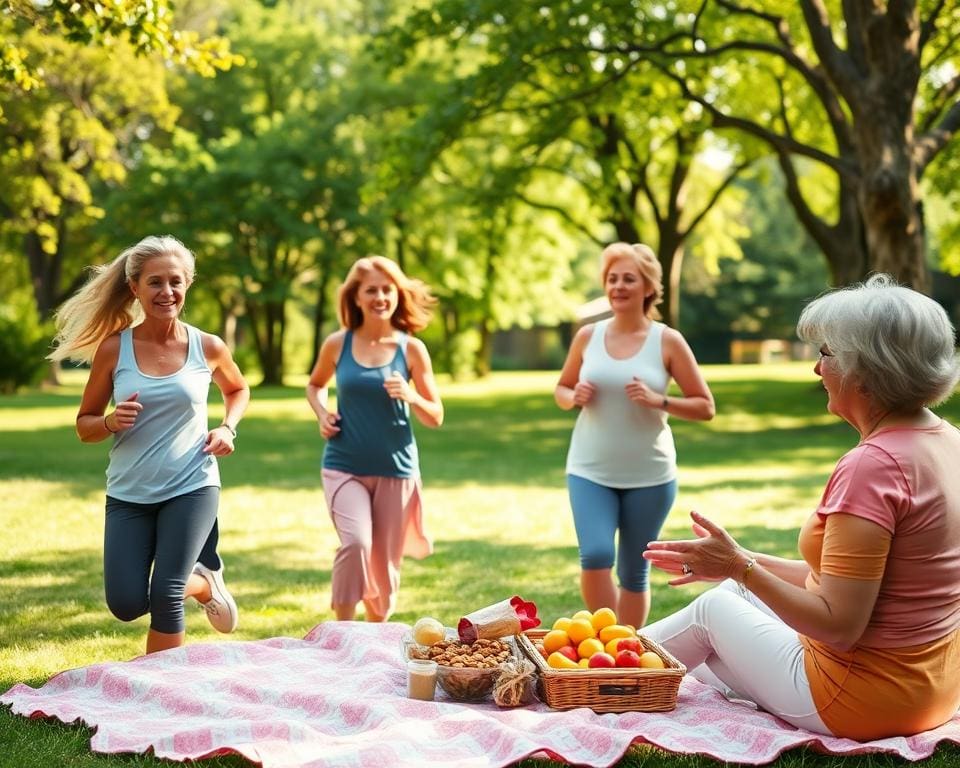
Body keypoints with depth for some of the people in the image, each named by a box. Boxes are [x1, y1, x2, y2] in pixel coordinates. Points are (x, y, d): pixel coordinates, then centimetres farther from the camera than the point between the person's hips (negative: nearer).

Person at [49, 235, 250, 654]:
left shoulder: (207, 347, -4)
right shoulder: (113, 348, -6)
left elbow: (238, 389, 19)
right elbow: (84, 425, 3)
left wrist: (227, 428, -1)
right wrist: (111, 422, -19)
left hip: (191, 488, -1)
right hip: (128, 494, 1)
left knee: (165, 596, -10)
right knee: (126, 604, -1)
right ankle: (203, 583, 29)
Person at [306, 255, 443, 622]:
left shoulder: (411, 349, -1)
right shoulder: (338, 344, 0)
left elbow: (435, 416, 3)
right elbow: (315, 385, 20)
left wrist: (411, 396, -17)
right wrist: (322, 413, -1)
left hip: (395, 469, 1)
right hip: (345, 466, -1)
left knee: (385, 564, 9)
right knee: (355, 543, -24)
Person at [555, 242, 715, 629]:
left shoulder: (668, 341, -4)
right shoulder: (588, 336, 3)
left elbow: (705, 407, -2)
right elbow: (560, 390, 16)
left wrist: (658, 400, -18)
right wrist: (574, 397, -8)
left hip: (649, 476, -1)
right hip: (590, 470, 1)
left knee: (635, 571, 8)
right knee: (595, 557, -16)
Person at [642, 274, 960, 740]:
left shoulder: (872, 466, -26)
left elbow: (838, 627, -26)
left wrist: (741, 568, -19)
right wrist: (739, 565, 10)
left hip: (863, 698, -8)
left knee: (714, 608, 13)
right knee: (736, 593, 21)